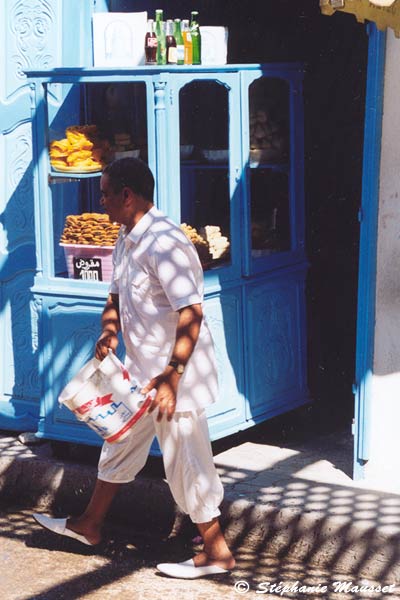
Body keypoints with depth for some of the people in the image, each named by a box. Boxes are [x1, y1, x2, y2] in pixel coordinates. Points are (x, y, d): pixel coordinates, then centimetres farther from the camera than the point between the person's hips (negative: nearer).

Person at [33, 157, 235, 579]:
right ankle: (89, 525, 38)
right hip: (141, 371, 10)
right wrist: (109, 331, -3)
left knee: (185, 464, 0)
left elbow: (191, 315, -27)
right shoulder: (126, 240, 7)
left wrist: (171, 378, -28)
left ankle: (217, 553, 12)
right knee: (119, 447, 22)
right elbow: (116, 298, 19)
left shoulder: (164, 243, -23)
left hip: (175, 374, -10)